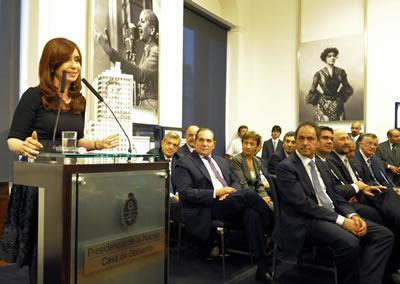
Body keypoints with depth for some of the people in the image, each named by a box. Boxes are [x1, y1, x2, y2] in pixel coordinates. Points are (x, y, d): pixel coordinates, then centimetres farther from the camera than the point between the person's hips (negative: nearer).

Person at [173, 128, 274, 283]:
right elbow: (185, 193, -10)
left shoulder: (222, 161, 23)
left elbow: (235, 183, 19)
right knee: (249, 194, -25)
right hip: (205, 210, -6)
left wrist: (231, 192, -6)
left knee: (253, 215, -26)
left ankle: (261, 267, -20)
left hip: (229, 205, 6)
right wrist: (215, 193, -17)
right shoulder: (184, 163, 2)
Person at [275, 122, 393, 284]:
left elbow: (334, 197, 16)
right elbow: (303, 203, -16)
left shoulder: (322, 165, 18)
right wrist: (340, 220, -18)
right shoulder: (286, 167, -8)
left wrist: (352, 215, -5)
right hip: (307, 220, -8)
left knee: (383, 234, -8)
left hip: (333, 215, 8)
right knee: (349, 243, -33)